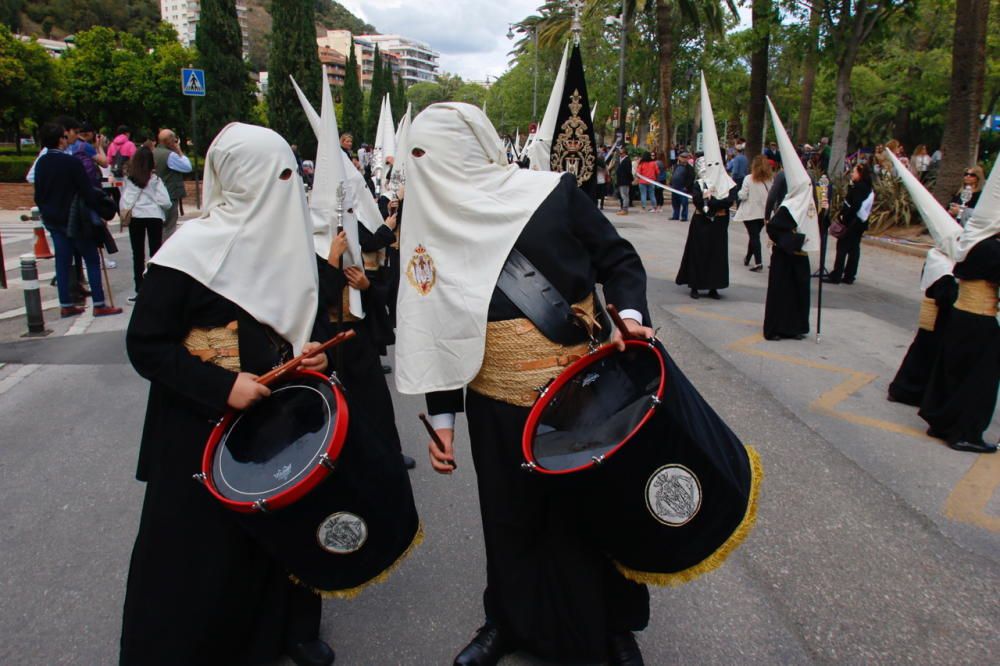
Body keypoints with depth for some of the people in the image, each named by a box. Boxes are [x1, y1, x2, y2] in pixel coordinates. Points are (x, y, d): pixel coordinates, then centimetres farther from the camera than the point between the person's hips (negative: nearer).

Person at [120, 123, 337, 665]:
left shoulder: (287, 239, 4)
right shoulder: (191, 251, -16)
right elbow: (145, 345, -14)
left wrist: (316, 350, -4)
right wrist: (221, 386, -24)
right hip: (205, 435, -5)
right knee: (203, 547, 6)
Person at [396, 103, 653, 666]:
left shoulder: (555, 193, -5)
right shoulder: (432, 223, 4)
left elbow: (620, 259, 0)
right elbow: (432, 325, 6)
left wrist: (630, 313, -19)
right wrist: (442, 417, 5)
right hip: (497, 407, 2)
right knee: (510, 517, 15)